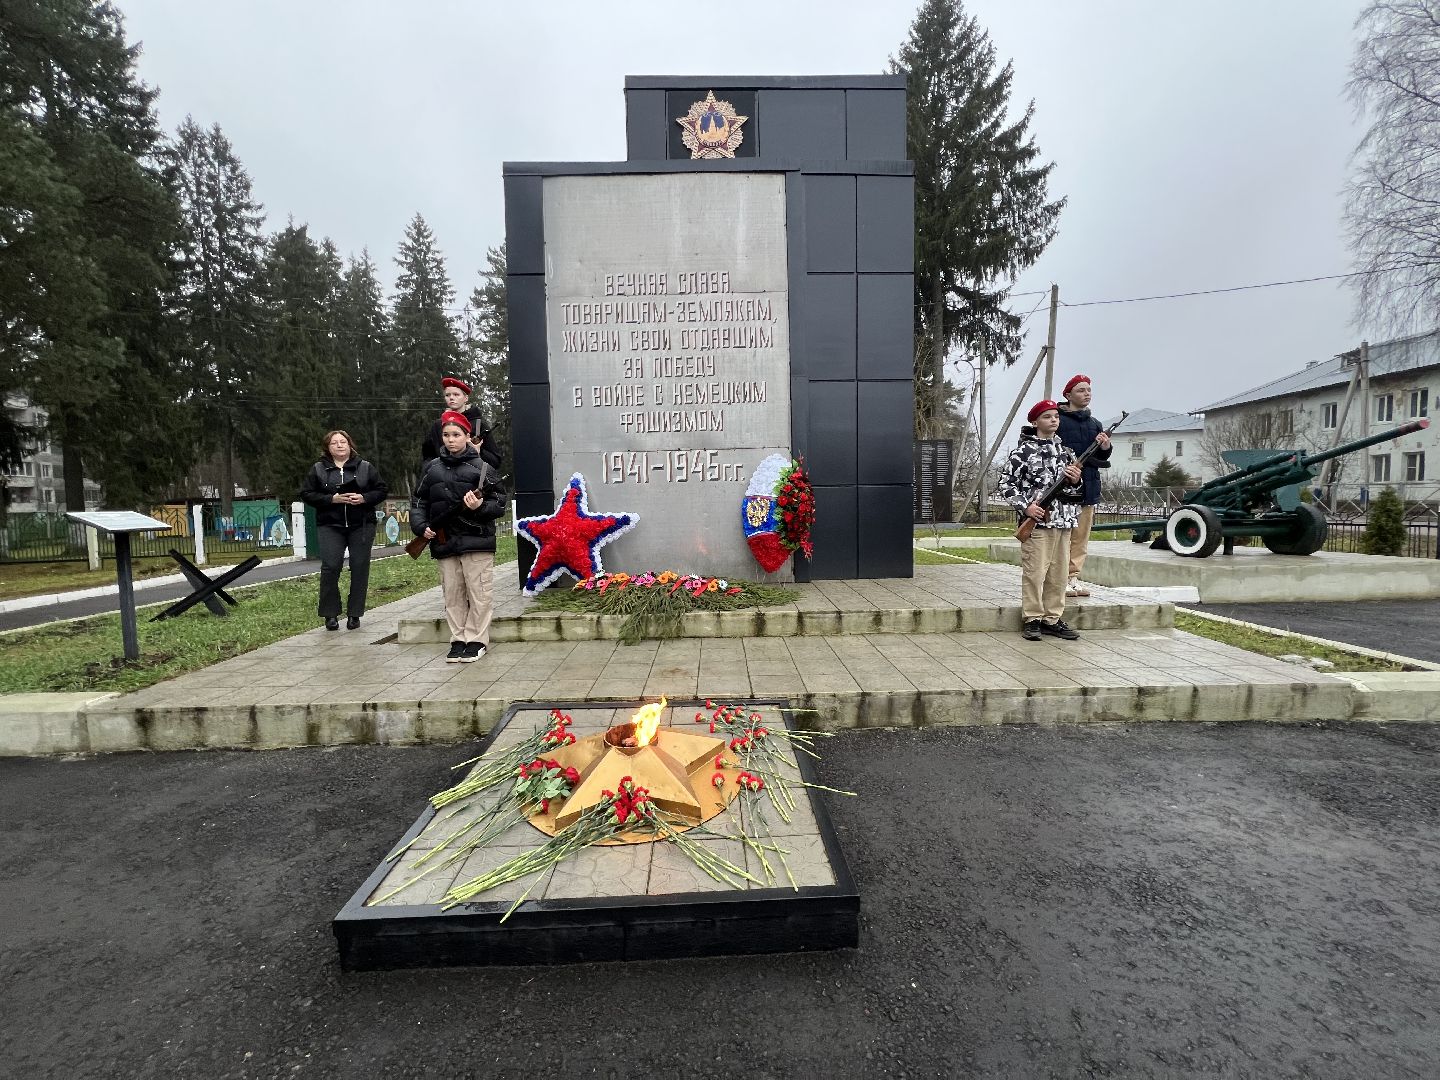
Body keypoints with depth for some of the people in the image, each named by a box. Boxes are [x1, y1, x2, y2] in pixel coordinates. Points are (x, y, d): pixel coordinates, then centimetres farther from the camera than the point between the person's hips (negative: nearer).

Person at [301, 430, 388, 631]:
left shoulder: (366, 468, 8)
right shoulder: (318, 469, 8)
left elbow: (381, 490, 7)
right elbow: (307, 494, 4)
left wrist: (364, 498, -12)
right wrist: (332, 499, -11)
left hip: (361, 526, 0)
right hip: (330, 526, 0)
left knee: (360, 568, 0)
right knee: (330, 567, -9)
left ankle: (354, 613, 10)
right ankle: (330, 614, 4)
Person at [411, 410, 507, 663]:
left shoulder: (481, 467, 0)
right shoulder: (431, 468, 12)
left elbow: (500, 504, -1)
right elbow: (418, 502, 17)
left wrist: (480, 507, -19)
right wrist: (421, 526, 2)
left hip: (476, 541, -4)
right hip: (444, 542, 4)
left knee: (478, 593, 0)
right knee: (452, 595, 10)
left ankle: (476, 641, 10)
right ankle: (458, 640, 20)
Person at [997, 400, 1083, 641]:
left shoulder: (1066, 451, 16)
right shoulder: (1024, 451, -2)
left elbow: (1074, 489, 21)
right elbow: (1005, 485, -4)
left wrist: (1075, 480, -2)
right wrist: (1025, 506, -14)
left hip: (1063, 521, 6)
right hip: (1037, 521, -6)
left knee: (1058, 573, 8)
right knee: (1034, 572, -5)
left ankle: (1053, 619, 17)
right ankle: (1031, 619, 5)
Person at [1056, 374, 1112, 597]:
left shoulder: (1095, 424, 18)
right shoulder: (1059, 420, -4)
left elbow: (1100, 459, 18)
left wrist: (1105, 448, -2)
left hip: (1088, 486, 7)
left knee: (1081, 537, 10)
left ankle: (1074, 577, 18)